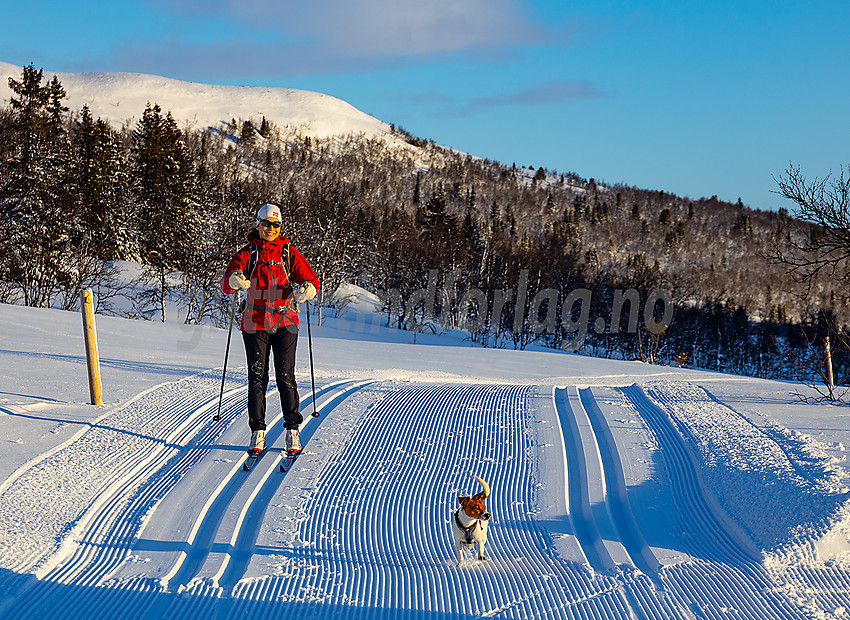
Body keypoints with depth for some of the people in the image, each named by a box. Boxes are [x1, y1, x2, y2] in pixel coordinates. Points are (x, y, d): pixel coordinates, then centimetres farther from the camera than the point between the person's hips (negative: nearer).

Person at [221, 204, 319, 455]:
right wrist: (234, 280, -29)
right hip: (255, 324, 1)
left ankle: (292, 431, 4)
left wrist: (306, 289, -26)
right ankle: (257, 432, 8)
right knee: (257, 378, 1)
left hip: (284, 322, 0)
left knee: (286, 376, -3)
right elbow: (226, 284, -5)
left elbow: (311, 279, -2)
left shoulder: (289, 253, 6)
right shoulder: (247, 254, 6)